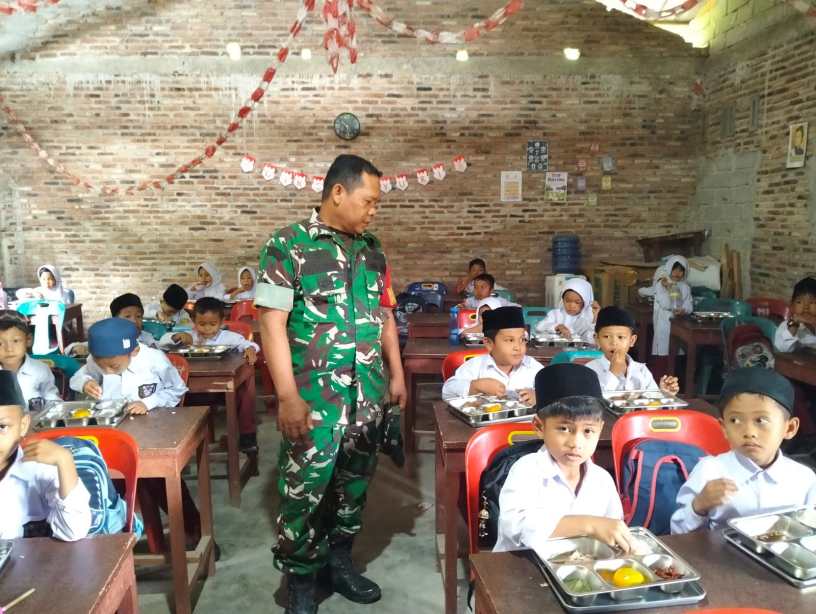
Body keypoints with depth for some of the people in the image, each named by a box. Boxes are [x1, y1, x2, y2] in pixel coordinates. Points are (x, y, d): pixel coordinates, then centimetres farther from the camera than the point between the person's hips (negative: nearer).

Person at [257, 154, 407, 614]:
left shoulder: (372, 249, 10)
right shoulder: (289, 246, -8)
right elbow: (273, 323, -13)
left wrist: (397, 375, 14)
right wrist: (288, 397, -17)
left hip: (369, 394, 6)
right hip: (314, 396, -5)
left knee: (355, 483, 15)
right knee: (306, 489, 2)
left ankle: (338, 562, 35)